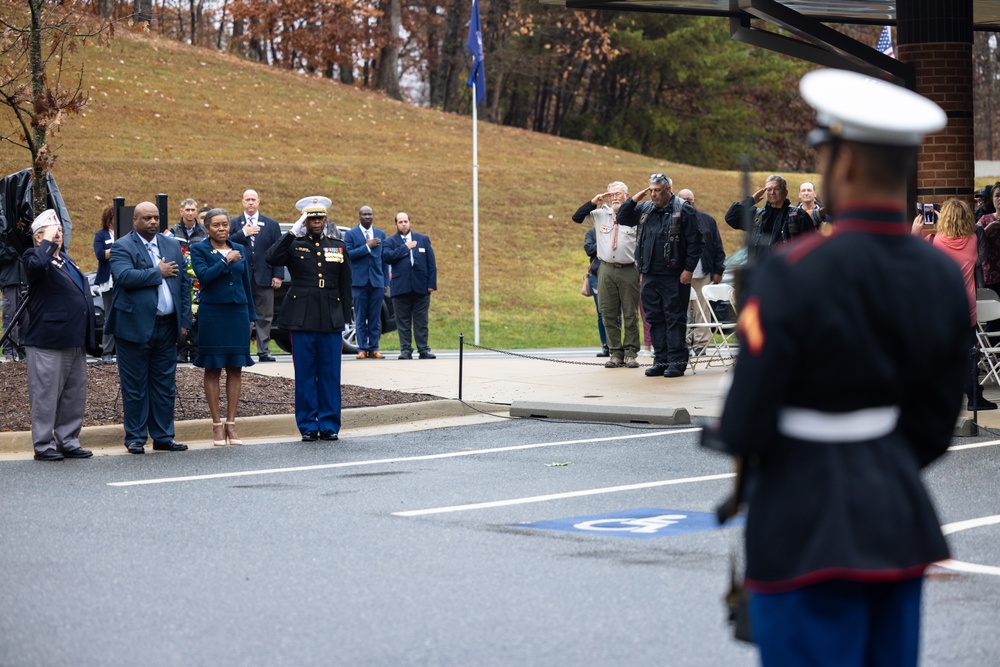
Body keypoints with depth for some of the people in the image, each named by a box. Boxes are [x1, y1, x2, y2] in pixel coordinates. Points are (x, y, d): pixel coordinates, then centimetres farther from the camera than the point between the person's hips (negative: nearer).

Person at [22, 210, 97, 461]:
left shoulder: (66, 260, 20)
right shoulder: (34, 256, -5)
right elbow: (38, 264, -32)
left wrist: (88, 337, 19)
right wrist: (48, 242, -18)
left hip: (75, 342, 8)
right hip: (48, 342, -8)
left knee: (74, 396, 11)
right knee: (46, 395, -3)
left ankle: (68, 442, 18)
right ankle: (43, 445, 2)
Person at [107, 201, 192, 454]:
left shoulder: (172, 246, 14)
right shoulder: (122, 247, -4)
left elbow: (183, 284, 13)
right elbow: (124, 276, -22)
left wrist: (184, 321, 6)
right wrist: (158, 273, -13)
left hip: (167, 327, 5)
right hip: (135, 326, -5)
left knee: (165, 385, 9)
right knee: (135, 385, 1)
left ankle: (163, 436, 16)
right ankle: (135, 438, 8)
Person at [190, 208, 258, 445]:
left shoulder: (239, 249, 12)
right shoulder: (199, 249, 0)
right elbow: (203, 275, -17)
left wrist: (250, 317, 15)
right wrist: (226, 261, -15)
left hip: (237, 313, 4)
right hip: (212, 314, -4)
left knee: (236, 370, 3)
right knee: (213, 370, 1)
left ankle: (231, 424, 9)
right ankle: (217, 425, 5)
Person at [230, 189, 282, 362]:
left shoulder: (272, 225, 9)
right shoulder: (233, 224, 9)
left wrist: (278, 275, -3)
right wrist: (243, 234, -13)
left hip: (264, 277, 1)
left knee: (265, 316, 1)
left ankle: (263, 351, 5)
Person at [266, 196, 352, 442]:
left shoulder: (338, 247, 13)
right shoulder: (294, 246, 6)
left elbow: (345, 288, 14)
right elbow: (272, 258, -15)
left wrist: (344, 321, 9)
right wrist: (292, 233, -15)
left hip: (331, 320, 2)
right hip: (302, 318, -2)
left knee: (331, 374, 2)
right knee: (305, 374, 0)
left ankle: (329, 425, 9)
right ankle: (308, 426, 6)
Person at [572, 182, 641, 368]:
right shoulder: (600, 214, 10)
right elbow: (576, 217, 12)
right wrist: (593, 202, 0)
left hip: (629, 271, -4)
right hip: (606, 270, 4)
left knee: (630, 314, 2)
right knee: (608, 314, 5)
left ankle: (631, 354, 9)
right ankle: (616, 354, 12)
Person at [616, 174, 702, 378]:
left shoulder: (683, 210, -5)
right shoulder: (645, 209, 14)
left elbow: (694, 241, -8)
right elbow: (622, 219, 19)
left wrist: (689, 269, -13)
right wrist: (634, 199, 5)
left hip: (674, 276, -6)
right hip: (650, 275, 6)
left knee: (675, 318, -3)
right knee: (655, 318, 9)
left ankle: (677, 361, 0)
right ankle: (661, 360, 15)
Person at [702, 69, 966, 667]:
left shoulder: (795, 274, -19)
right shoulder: (942, 275, 0)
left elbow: (745, 429, -15)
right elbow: (935, 425, 7)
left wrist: (717, 433, 7)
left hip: (810, 531, -6)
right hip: (900, 519, 6)